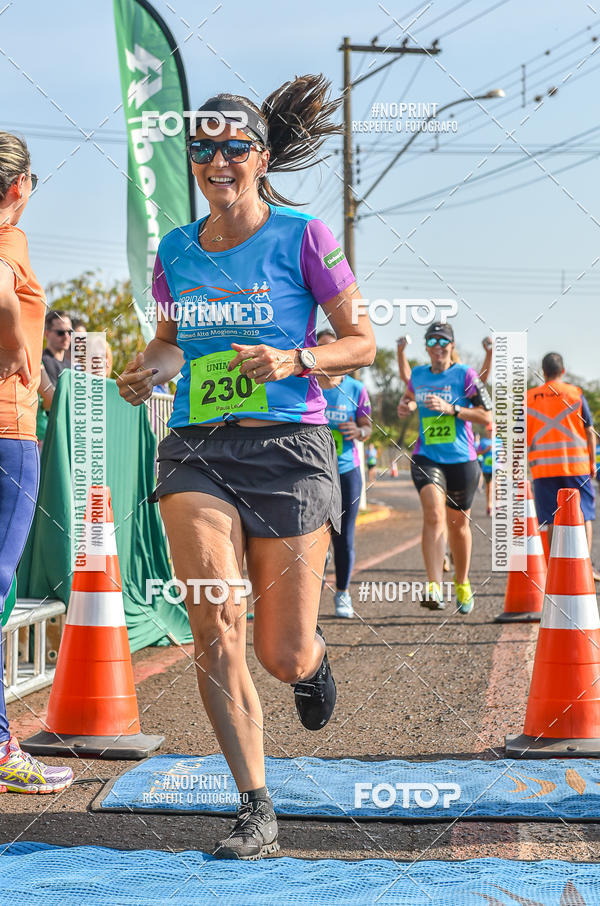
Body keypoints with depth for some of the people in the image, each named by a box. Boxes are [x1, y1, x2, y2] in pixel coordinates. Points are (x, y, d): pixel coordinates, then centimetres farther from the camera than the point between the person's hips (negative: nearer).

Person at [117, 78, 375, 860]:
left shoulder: (303, 238, -3)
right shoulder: (176, 251, 9)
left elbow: (361, 342, 1)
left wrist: (294, 360, -17)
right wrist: (147, 370, 0)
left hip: (289, 448, -3)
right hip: (196, 451, 3)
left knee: (283, 658, 0)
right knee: (215, 630, -16)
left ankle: (312, 651, 41)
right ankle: (256, 811, -5)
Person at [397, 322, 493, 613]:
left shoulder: (465, 374, -4)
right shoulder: (417, 375, 8)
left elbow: (487, 416, -8)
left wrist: (450, 408, -18)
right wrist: (406, 406, 7)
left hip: (462, 460, -1)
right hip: (426, 457, 1)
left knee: (458, 524, 11)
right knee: (434, 514, -22)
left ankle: (462, 583, 35)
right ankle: (434, 588, -32)